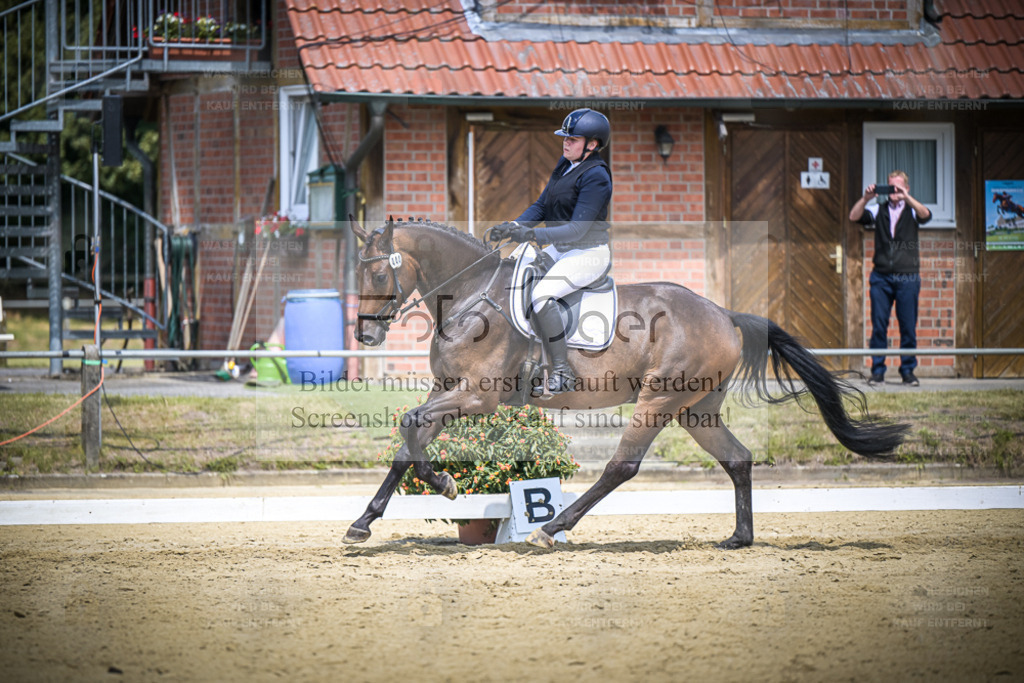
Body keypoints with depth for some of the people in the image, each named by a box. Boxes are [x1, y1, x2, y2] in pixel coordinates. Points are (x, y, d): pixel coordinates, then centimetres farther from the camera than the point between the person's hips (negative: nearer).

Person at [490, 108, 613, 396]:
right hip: (560, 248, 10)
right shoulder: (565, 165, 9)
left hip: (589, 253, -10)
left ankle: (563, 373, -21)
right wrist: (513, 227, -7)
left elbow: (578, 229, -25)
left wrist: (533, 235, -33)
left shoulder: (595, 177, -19)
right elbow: (541, 206, 11)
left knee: (542, 295, -28)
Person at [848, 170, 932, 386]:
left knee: (908, 326, 0)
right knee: (879, 325, -1)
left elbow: (925, 215, -13)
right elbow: (854, 217, -1)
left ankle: (908, 370, 9)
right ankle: (877, 370, 5)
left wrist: (906, 198, -26)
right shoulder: (878, 210, 12)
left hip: (907, 277, -1)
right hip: (881, 276, 1)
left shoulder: (913, 210, 9)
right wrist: (866, 198, -16)